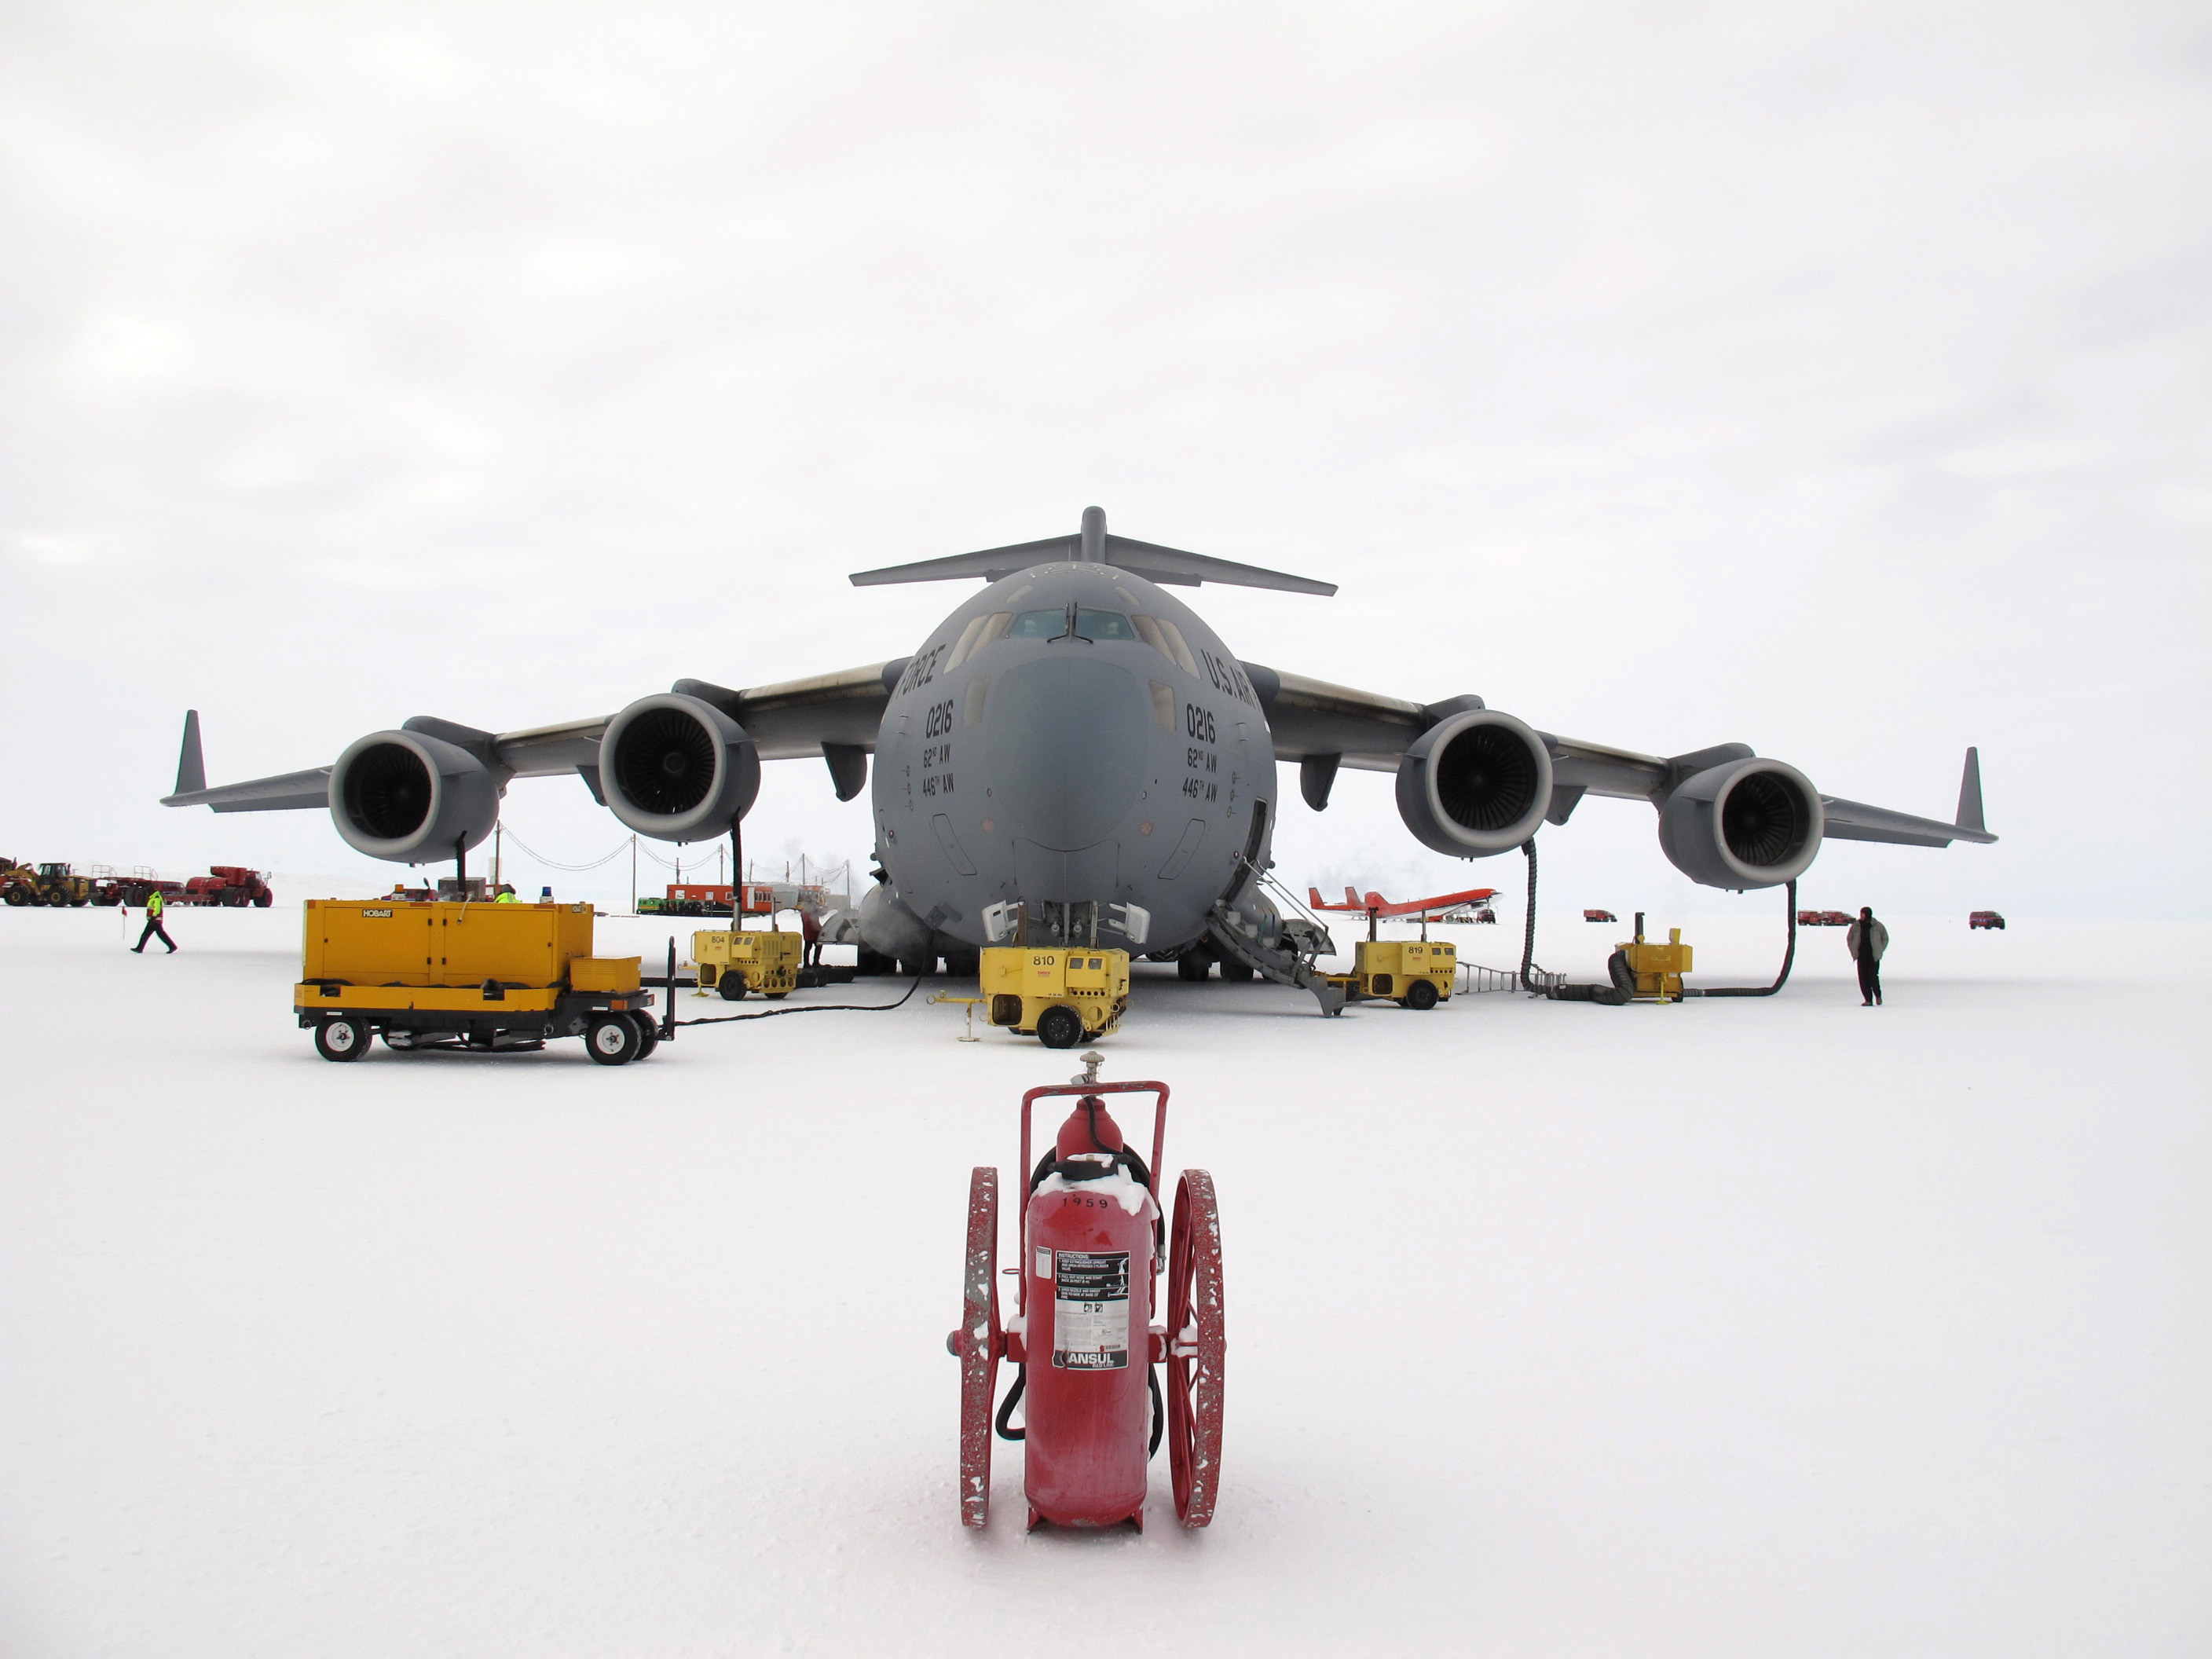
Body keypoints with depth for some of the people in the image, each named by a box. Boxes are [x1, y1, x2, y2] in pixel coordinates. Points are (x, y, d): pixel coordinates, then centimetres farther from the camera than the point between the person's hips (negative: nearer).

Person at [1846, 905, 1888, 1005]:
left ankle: (1878, 995, 15)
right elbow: (1849, 939, 15)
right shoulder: (1856, 926, 1)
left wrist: (1879, 951, 4)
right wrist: (1854, 952, 8)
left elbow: (1885, 939, 11)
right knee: (1863, 978, -3)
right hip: (1861, 957, 2)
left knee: (1873, 976, -11)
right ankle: (1868, 1000, 4)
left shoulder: (1877, 926, -3)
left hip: (1873, 956, -2)